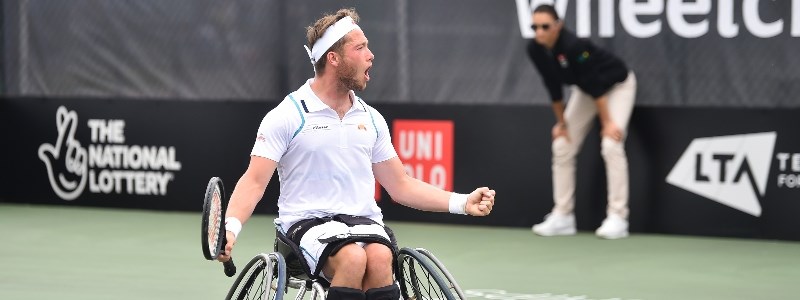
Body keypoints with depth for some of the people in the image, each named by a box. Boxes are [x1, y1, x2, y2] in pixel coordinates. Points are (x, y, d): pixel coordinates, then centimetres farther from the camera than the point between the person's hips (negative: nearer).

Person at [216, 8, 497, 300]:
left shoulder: (371, 118, 16)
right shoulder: (287, 116, 1)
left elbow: (401, 186, 20)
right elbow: (254, 182, -5)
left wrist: (462, 202, 8)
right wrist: (231, 227, -23)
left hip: (365, 221, 4)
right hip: (308, 221, -4)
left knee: (380, 258, -31)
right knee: (352, 258, -35)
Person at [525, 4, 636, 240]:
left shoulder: (573, 46, -37)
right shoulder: (535, 50, -17)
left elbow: (595, 85, -30)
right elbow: (553, 87, -4)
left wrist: (607, 123, -25)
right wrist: (561, 122, 3)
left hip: (617, 84, -7)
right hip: (584, 89, 7)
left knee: (611, 145, -22)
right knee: (562, 146, 1)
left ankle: (617, 218, -19)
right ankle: (562, 216, 7)